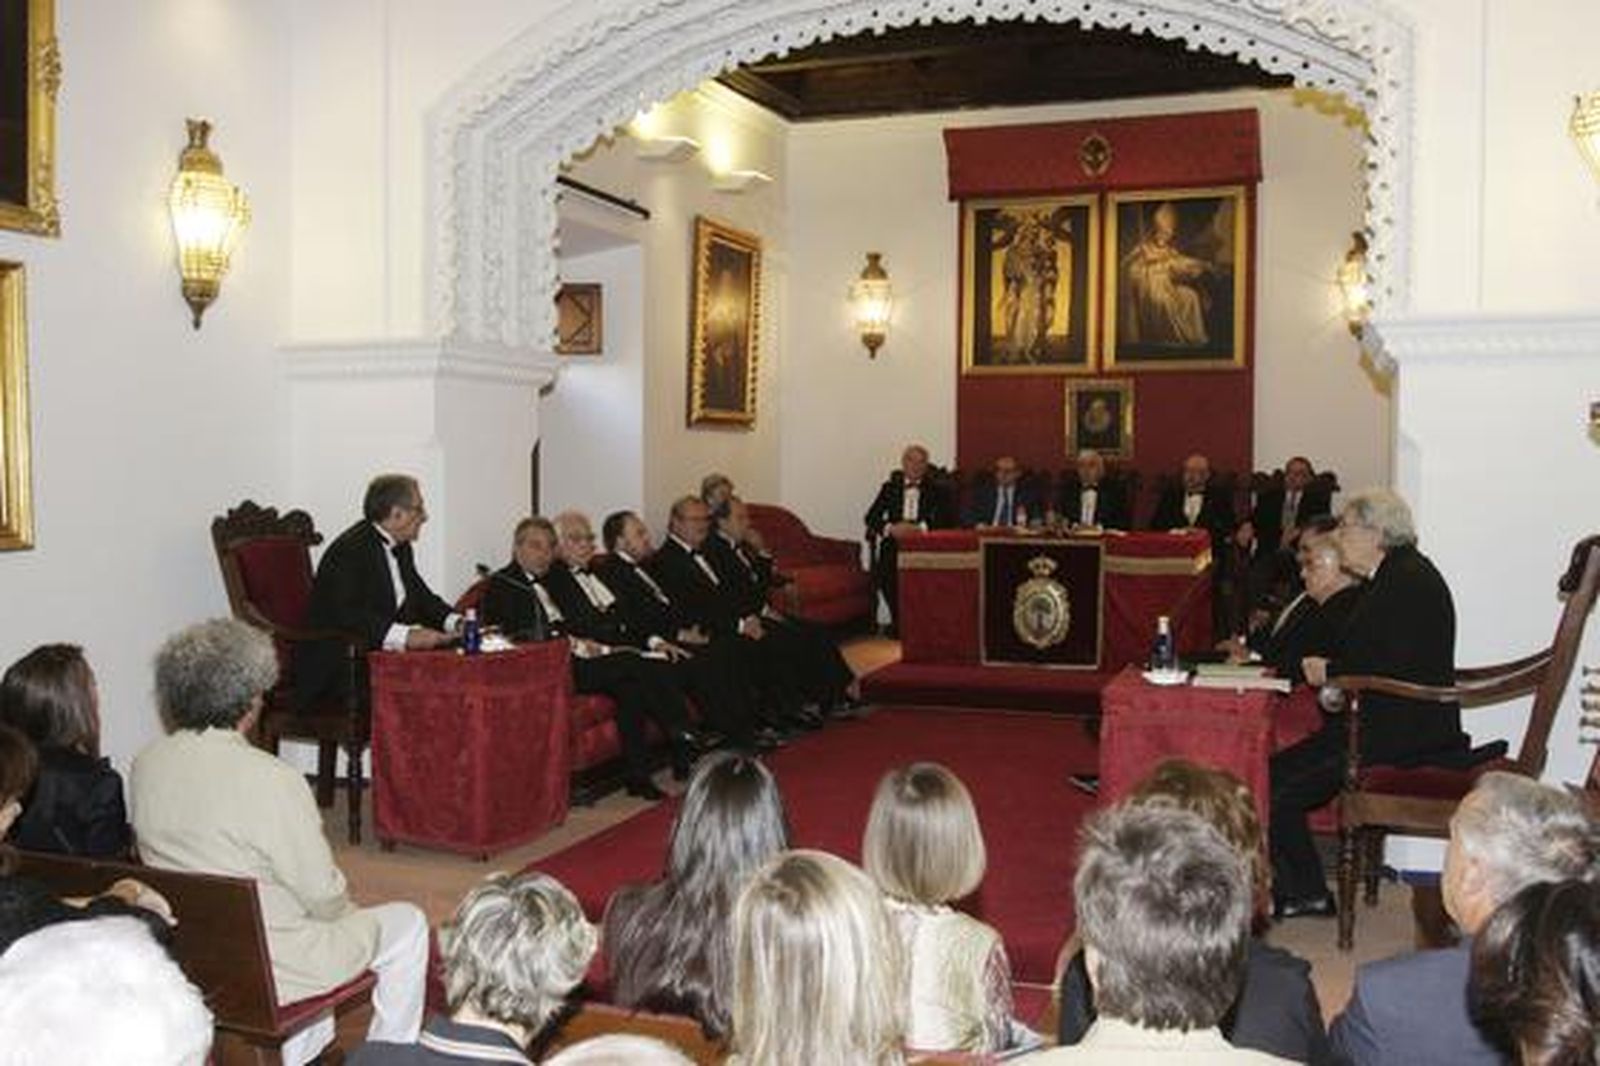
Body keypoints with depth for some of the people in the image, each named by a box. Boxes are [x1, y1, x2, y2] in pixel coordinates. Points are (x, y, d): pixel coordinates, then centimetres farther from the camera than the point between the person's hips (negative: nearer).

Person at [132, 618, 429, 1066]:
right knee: (408, 924, 14)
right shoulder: (273, 781, -27)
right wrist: (344, 909, 5)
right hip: (269, 971, -7)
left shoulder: (145, 766, -7)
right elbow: (325, 898, -18)